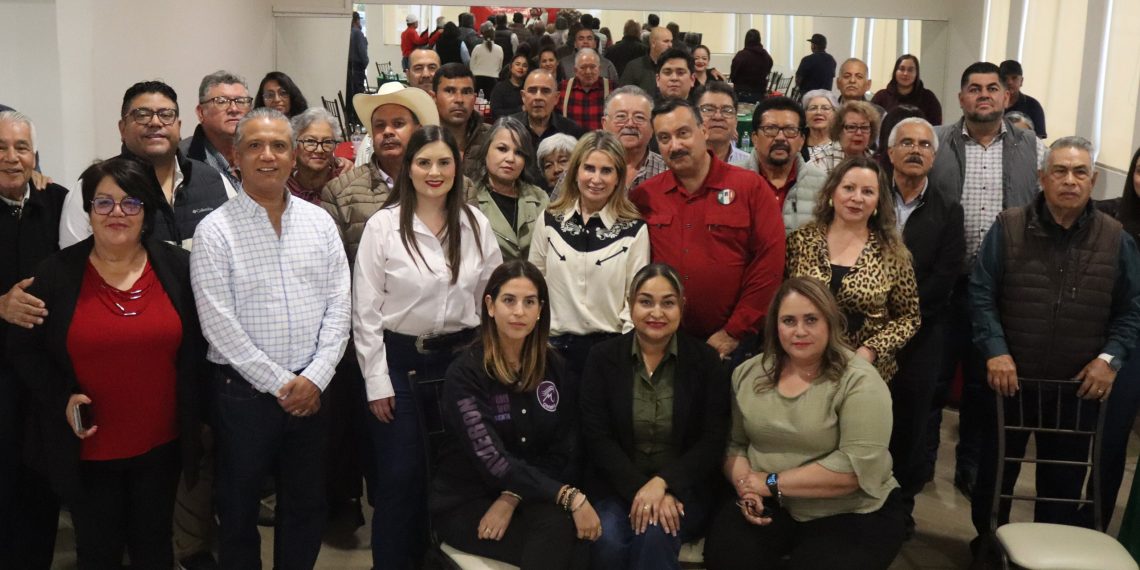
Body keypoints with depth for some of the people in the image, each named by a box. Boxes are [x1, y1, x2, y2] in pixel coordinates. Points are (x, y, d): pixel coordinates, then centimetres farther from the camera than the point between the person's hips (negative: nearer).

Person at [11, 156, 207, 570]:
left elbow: (197, 346, 3)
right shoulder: (57, 273, -5)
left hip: (162, 443, 1)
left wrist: (196, 416, 0)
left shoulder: (177, 267, -3)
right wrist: (61, 399, -11)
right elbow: (24, 348, 2)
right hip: (88, 448, -1)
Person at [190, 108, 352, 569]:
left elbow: (338, 306, 2)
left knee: (307, 505, 16)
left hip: (311, 389, 3)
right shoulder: (215, 230, -7)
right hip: (245, 389, -3)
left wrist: (314, 378, -8)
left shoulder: (319, 221, 4)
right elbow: (219, 324, -12)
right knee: (239, 509, 12)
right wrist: (280, 384, -12)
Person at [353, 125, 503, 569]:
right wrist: (377, 381, -8)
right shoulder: (383, 225, -8)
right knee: (398, 477, 3)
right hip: (399, 360, -3)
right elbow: (366, 311, -6)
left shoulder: (476, 224, 1)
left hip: (460, 358, 3)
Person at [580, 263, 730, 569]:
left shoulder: (706, 360, 0)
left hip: (684, 487, -1)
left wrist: (663, 483, -18)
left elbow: (713, 440, -4)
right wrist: (639, 490, -17)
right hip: (617, 486, 1)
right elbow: (596, 436, -4)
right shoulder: (602, 358, 2)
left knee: (655, 536, -30)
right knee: (608, 542, -27)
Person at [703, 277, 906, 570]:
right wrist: (745, 486, -13)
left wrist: (772, 483, -19)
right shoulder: (748, 374, 4)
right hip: (769, 506, 3)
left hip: (850, 515, -2)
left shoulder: (859, 381, -13)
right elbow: (734, 443, 9)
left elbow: (858, 466, -22)